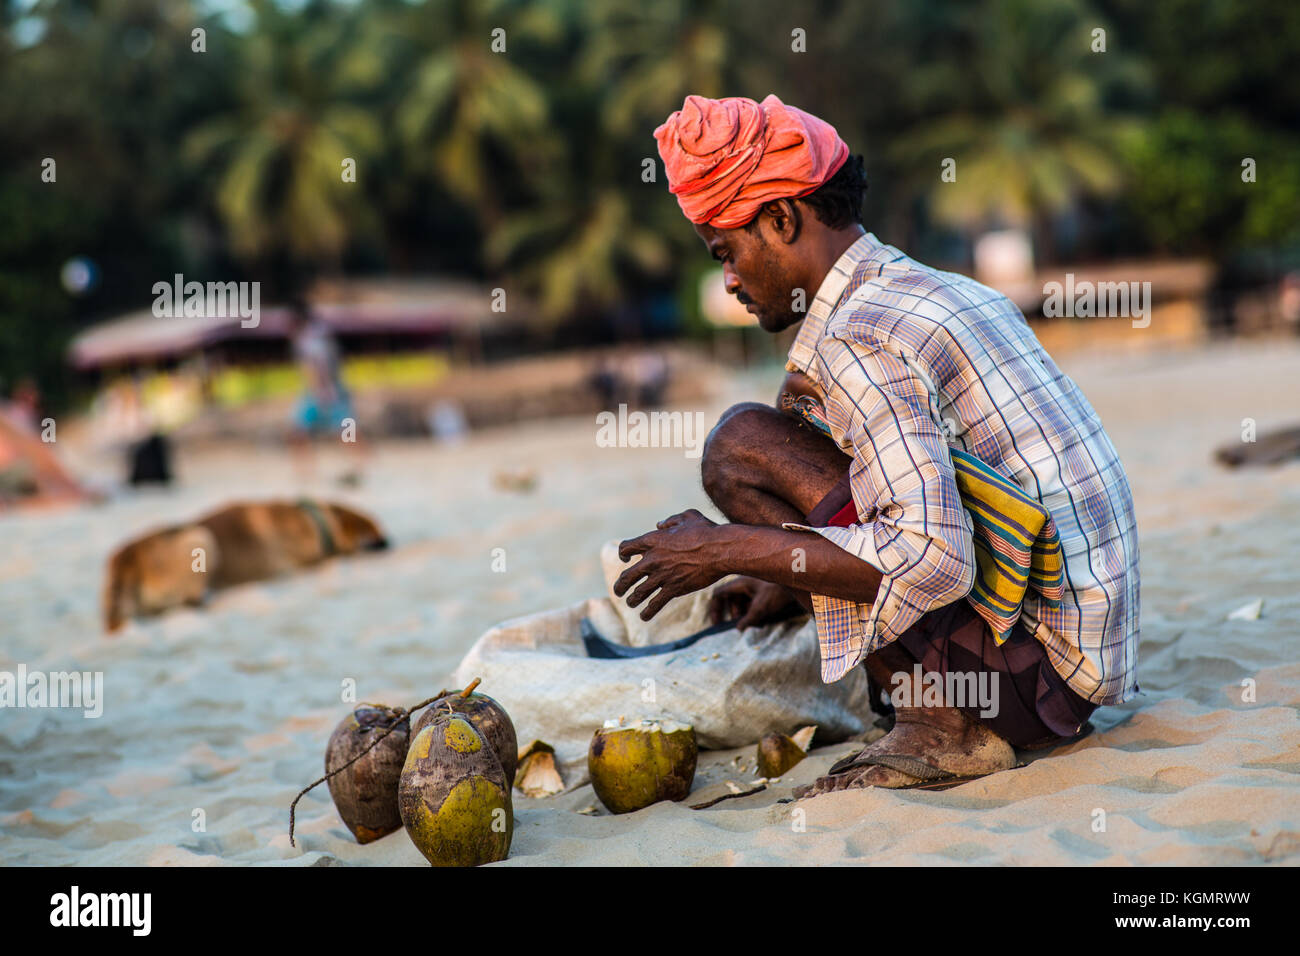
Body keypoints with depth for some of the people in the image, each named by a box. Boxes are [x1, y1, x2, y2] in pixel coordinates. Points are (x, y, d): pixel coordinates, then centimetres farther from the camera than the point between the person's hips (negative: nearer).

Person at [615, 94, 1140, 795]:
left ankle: (940, 727, -9)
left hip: (1035, 655, -10)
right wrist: (795, 577, 25)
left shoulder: (859, 339, -16)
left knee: (739, 447, -10)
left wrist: (729, 549, -17)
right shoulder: (946, 292, 15)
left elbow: (934, 561, -26)